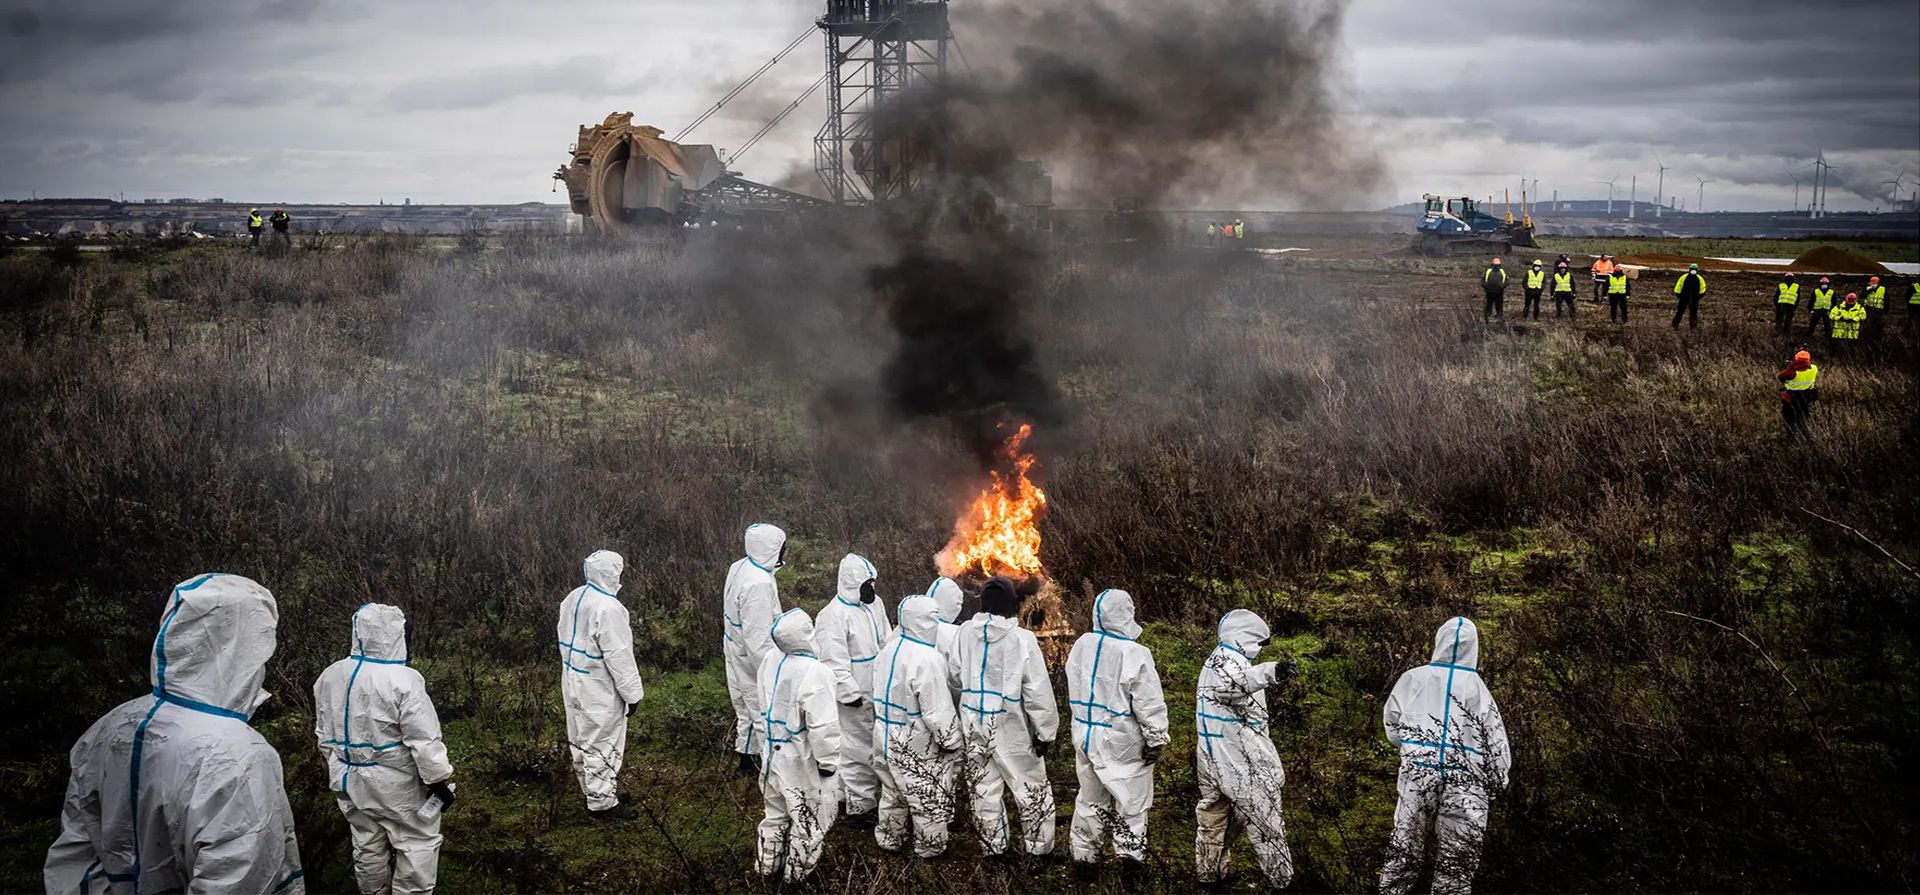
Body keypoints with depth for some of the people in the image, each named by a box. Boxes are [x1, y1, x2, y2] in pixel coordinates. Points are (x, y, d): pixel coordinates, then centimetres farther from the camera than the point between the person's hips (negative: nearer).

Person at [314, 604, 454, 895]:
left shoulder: (329, 676, -1)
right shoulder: (402, 680, -25)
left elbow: (324, 732, 11)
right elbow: (424, 740, -21)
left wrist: (335, 767, 24)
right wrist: (439, 780, -12)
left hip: (350, 779, 7)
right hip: (395, 784, -7)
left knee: (367, 843, 20)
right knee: (418, 842, 8)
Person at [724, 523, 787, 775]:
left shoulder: (739, 567, -1)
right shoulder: (758, 584, -30)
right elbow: (757, 638, -28)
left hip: (736, 654, 10)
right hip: (753, 660, -10)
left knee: (747, 712, 22)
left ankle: (746, 762, 36)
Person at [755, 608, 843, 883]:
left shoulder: (769, 661, -6)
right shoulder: (815, 673, -30)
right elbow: (823, 725, -27)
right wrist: (828, 760, -15)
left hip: (773, 752, 7)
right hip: (802, 760, -7)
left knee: (776, 811, 25)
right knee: (808, 816, 15)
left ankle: (768, 864, 39)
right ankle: (797, 870, 28)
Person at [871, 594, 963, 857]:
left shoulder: (889, 650, -1)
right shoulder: (927, 659, -27)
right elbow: (937, 709, -24)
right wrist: (950, 740, -12)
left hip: (887, 737, 8)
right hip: (917, 746, -8)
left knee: (893, 792, 25)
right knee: (930, 796, 12)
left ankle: (890, 838, 39)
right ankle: (930, 846, 26)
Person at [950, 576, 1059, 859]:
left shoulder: (964, 633, -6)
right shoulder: (1022, 639, -18)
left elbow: (955, 678, 3)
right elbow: (1038, 691, -13)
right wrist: (1045, 731, -4)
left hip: (974, 725, 4)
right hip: (1011, 729, -4)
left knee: (985, 788, 16)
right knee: (1031, 788, 11)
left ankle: (992, 846, 27)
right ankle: (1039, 847, 18)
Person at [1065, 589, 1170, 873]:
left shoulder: (1081, 645, -3)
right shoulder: (1134, 655, -23)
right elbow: (1149, 703, -17)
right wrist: (1156, 739, -7)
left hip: (1085, 734, 6)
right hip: (1121, 743, -6)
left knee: (1091, 797, 20)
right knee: (1131, 799, 11)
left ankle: (1083, 854, 28)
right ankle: (1131, 854, 19)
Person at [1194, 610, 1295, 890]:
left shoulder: (1214, 660, 15)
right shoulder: (1229, 660, -18)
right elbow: (1232, 684, -42)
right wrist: (1268, 672, -59)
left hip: (1211, 760, 10)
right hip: (1241, 766, -10)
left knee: (1214, 818, 20)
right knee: (1265, 822, -1)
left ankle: (1207, 872, 30)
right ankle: (1283, 881, 4)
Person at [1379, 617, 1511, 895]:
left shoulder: (1413, 678, 2)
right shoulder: (1477, 687, -2)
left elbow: (1392, 726, 12)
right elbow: (1496, 741, 2)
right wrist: (1498, 782, 13)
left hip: (1417, 771, 1)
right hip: (1465, 779, -1)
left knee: (1404, 851, 10)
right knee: (1457, 859, 5)